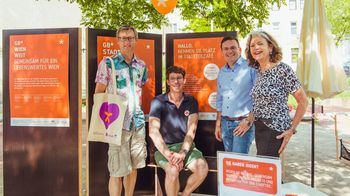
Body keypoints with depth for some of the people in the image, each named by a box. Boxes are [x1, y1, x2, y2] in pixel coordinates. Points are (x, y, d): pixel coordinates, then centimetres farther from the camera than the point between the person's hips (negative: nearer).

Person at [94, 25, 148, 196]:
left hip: (138, 122, 5)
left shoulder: (141, 65, 10)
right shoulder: (107, 63, -4)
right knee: (117, 171, 0)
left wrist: (138, 110, 11)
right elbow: (98, 94, -3)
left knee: (133, 167, 14)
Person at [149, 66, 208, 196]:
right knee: (173, 170, -31)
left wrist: (182, 153, -22)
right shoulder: (158, 102, -8)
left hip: (185, 146, 3)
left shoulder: (191, 102, 1)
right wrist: (168, 154, -27)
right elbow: (153, 132, -17)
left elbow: (191, 130, -8)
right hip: (164, 147, -3)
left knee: (203, 167, -22)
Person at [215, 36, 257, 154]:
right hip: (225, 123, 6)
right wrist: (218, 124, 14)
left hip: (243, 123, -6)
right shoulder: (221, 72, 12)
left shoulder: (251, 68, -7)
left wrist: (249, 121, -13)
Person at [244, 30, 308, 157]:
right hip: (259, 128, 7)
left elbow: (303, 101, -11)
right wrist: (249, 121, 9)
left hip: (275, 130, -7)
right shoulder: (258, 71, 7)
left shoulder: (282, 69, -13)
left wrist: (292, 129, -12)